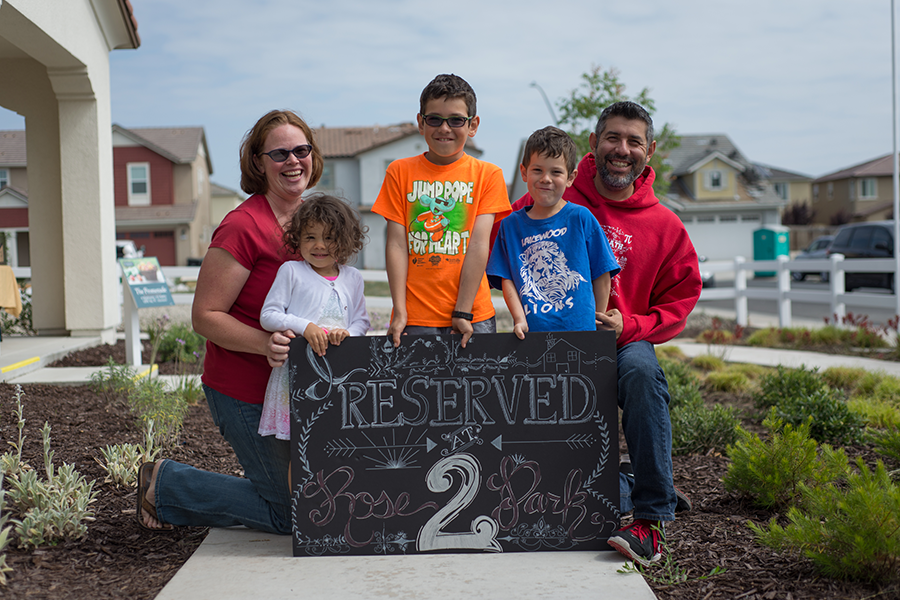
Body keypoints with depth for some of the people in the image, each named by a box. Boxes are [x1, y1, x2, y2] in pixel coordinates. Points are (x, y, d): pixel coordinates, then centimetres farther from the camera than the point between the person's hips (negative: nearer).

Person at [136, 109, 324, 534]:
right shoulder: (243, 227, -20)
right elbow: (205, 316, -19)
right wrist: (263, 343, -32)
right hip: (245, 391, -8)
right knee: (287, 513, 2)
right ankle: (164, 485, 16)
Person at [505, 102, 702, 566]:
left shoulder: (665, 226, 4)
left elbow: (678, 301, 7)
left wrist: (629, 327, -12)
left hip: (624, 347, 0)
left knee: (641, 369, -39)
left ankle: (651, 519, -33)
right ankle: (633, 485, 26)